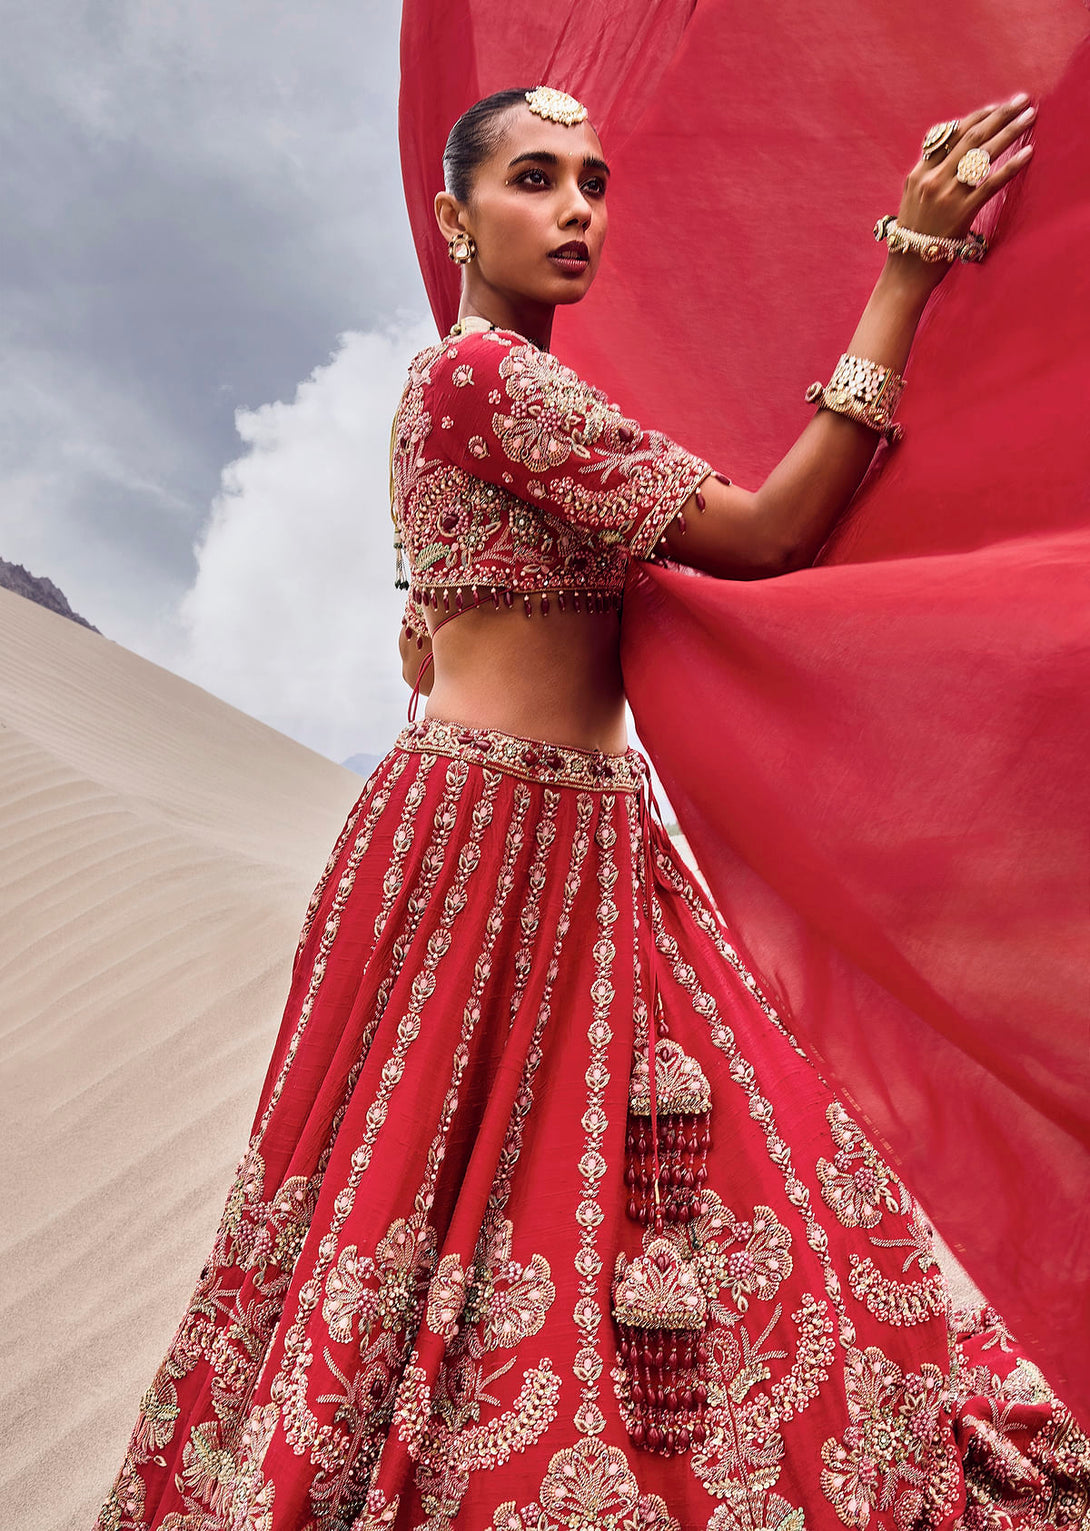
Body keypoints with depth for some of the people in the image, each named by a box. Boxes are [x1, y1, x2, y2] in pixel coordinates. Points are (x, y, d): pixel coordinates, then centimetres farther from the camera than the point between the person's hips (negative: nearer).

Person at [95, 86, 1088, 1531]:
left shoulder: (451, 393, 19)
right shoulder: (487, 372, -12)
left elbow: (422, 652, 23)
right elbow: (761, 534, -16)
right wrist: (912, 259, -14)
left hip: (583, 840, 10)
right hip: (496, 837, -10)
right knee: (480, 1198, 0)